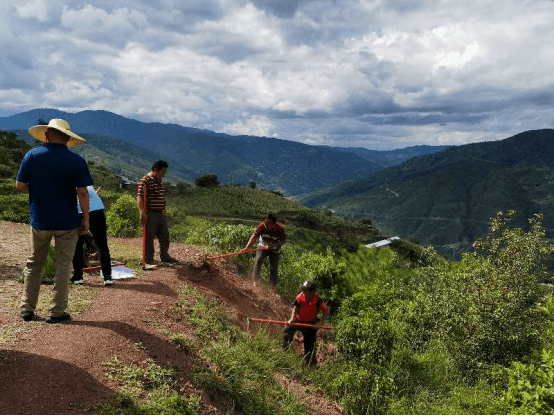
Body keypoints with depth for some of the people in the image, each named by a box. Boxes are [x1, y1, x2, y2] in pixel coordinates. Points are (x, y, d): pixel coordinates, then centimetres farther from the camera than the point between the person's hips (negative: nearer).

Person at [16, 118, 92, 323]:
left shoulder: (32, 155, -3)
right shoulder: (76, 161, -8)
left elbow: (19, 185, -2)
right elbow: (82, 192, -11)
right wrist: (85, 218, -2)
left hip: (40, 221, 2)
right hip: (67, 222, -2)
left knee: (34, 264, 18)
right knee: (63, 265, 9)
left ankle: (27, 308, 23)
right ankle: (57, 311, 13)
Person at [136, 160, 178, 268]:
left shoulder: (160, 181, 16)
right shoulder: (146, 180, -11)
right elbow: (139, 197, -19)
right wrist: (142, 212, -27)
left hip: (161, 214, 9)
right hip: (150, 214, -9)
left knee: (165, 236, 16)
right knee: (149, 237, -3)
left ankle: (164, 256, 32)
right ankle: (147, 261, 4)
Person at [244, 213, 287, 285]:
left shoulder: (280, 229, -23)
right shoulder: (261, 226, -22)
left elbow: (283, 240, -16)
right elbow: (254, 237, -26)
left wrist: (271, 246, -27)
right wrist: (247, 247, -39)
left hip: (274, 249, 0)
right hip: (262, 247, 0)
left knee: (274, 268, -2)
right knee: (258, 261, -24)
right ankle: (255, 280, -13)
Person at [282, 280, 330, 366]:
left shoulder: (318, 300, -19)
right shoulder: (300, 297, -15)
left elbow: (326, 312, -10)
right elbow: (295, 308, -3)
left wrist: (320, 323, -20)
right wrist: (292, 318, -20)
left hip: (310, 323, -2)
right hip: (299, 320, 2)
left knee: (310, 346, 3)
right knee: (287, 330, -19)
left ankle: (311, 364, 21)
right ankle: (285, 350, 4)